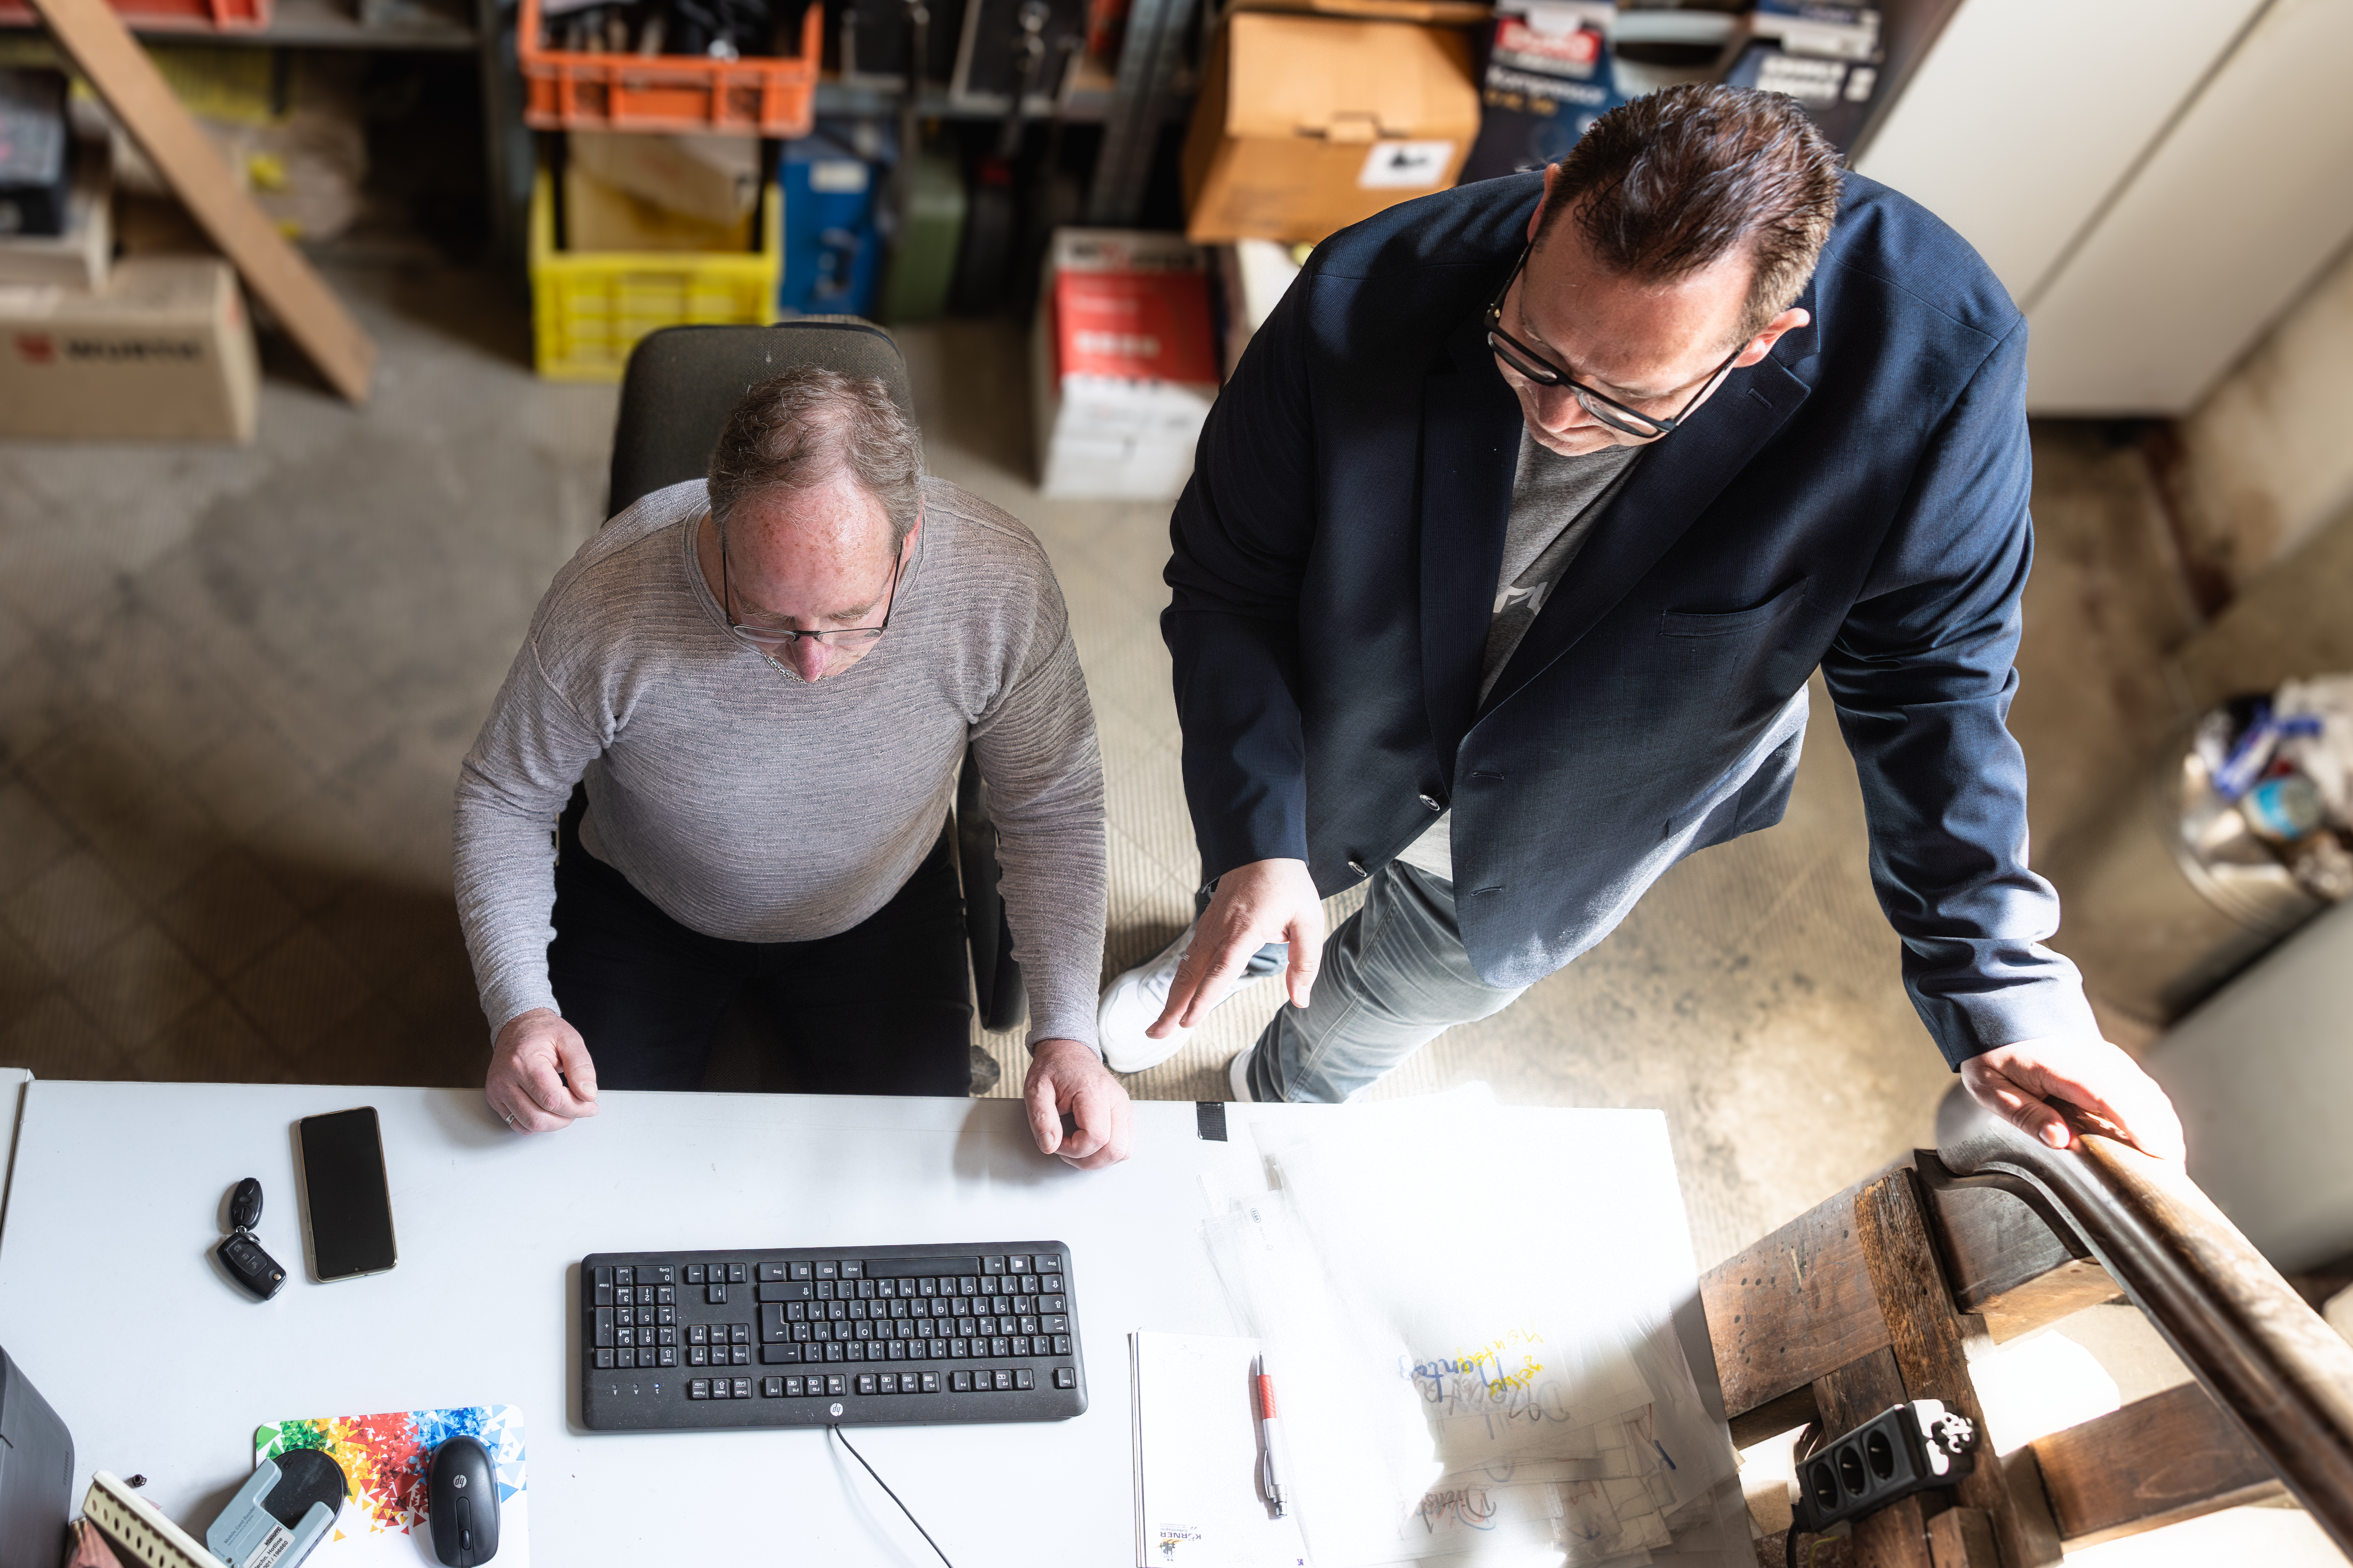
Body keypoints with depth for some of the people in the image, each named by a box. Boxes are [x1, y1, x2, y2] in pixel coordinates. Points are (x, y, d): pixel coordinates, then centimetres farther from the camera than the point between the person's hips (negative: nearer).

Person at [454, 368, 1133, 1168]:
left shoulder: (1001, 583, -31)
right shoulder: (608, 602, -33)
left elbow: (1052, 809, -14)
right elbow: (504, 796, -13)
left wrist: (1066, 1033, -25)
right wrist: (519, 1007, -26)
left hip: (880, 911, 1)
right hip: (640, 913, 0)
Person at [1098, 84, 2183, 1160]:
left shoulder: (1931, 371, -35)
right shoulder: (1365, 302, -34)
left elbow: (1925, 672, -21)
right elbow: (1230, 585, -21)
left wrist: (1998, 985, -24)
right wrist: (1256, 845, -29)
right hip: (1340, 755, 1)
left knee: (1392, 1002, 25)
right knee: (1251, 888, 32)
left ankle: (1277, 1115, 64)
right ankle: (1227, 944, 73)